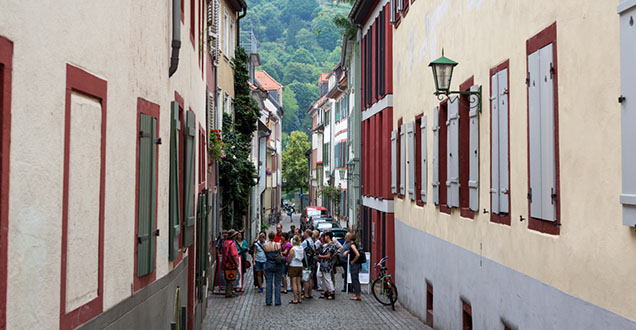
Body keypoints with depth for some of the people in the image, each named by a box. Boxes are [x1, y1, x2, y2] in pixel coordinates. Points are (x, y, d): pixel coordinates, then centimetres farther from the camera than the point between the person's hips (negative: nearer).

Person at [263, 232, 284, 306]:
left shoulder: (264, 245, -5)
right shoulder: (278, 245, -9)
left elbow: (265, 255, 3)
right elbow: (280, 254, 0)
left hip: (269, 265, 1)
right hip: (278, 265, -1)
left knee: (268, 283, 6)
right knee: (277, 283, 5)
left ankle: (268, 301, 6)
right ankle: (277, 301, 5)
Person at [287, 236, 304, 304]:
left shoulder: (292, 249, -15)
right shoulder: (302, 248, 1)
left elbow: (289, 260, -12)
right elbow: (303, 258, 7)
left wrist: (287, 263, 7)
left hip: (293, 267, -6)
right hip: (300, 266, 6)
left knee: (294, 283, -1)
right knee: (298, 283, 11)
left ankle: (295, 299, -2)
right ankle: (300, 299, 13)